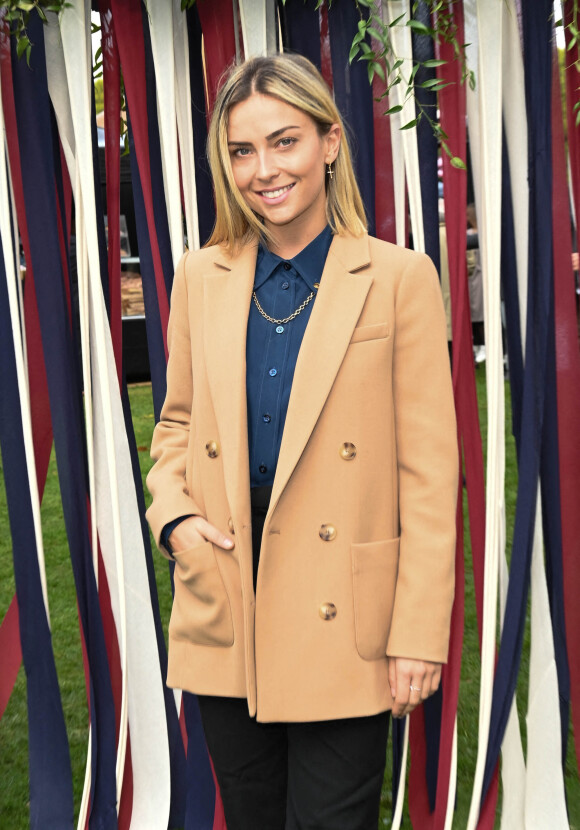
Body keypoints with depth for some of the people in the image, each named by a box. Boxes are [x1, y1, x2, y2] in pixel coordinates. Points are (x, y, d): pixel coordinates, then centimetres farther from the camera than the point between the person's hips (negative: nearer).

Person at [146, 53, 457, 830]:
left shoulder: (399, 278, -6)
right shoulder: (201, 277, 6)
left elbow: (429, 471, -7)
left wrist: (420, 631, -10)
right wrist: (173, 517, -5)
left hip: (341, 625, -4)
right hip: (224, 620, 4)